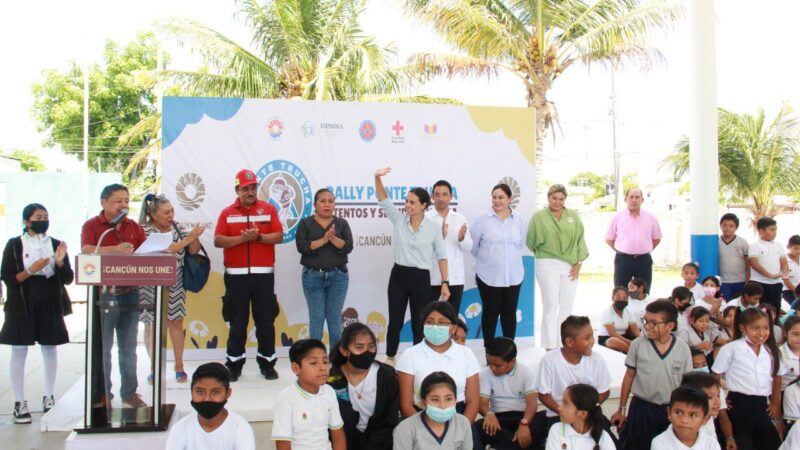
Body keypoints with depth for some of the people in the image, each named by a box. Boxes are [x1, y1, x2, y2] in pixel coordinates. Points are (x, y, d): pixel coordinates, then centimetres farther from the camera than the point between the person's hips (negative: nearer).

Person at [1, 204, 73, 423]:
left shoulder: (56, 244, 5)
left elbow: (68, 279, 3)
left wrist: (60, 262, -16)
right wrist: (31, 271, -20)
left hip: (50, 305, 3)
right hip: (22, 306, -3)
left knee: (50, 349, 9)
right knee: (19, 353, -1)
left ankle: (49, 398, 20)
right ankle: (19, 403, 5)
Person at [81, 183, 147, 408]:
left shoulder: (134, 227, 11)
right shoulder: (91, 226, -1)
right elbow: (86, 251, -18)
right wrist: (115, 249, -30)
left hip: (130, 294, 4)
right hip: (103, 294, -4)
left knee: (129, 347, 11)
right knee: (102, 348, 3)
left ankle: (129, 391, 20)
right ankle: (101, 394, 12)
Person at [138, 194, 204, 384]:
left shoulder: (177, 227, 3)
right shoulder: (145, 231, -12)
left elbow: (193, 251, 1)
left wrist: (195, 237, -19)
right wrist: (187, 238, -26)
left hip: (174, 285, 3)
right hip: (151, 287, -3)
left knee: (176, 322, 4)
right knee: (151, 325, 6)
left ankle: (179, 366, 15)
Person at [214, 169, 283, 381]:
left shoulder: (268, 209, 6)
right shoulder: (228, 213, 5)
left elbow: (279, 236, -2)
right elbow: (218, 241, -4)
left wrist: (258, 237, -16)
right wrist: (242, 238, -16)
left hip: (263, 274, 0)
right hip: (236, 275, 0)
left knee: (266, 320, 6)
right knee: (237, 322, 6)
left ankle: (267, 363, 15)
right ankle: (234, 364, 15)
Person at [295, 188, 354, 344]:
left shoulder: (342, 223, 6)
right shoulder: (305, 223, 3)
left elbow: (348, 247, -5)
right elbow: (302, 247, -10)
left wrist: (333, 238, -20)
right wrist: (323, 240, -18)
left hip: (338, 276, 1)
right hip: (313, 276, -1)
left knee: (335, 317, 5)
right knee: (316, 318, 1)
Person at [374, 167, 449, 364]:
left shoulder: (434, 227, -4)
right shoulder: (399, 219, 0)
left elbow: (441, 256, 0)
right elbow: (383, 200, -13)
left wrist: (445, 283, -4)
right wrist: (378, 178, -30)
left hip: (421, 278, -1)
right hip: (399, 276, 2)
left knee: (419, 324, 7)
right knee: (395, 321, 8)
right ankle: (390, 359, 23)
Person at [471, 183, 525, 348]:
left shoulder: (518, 220, 2)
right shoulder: (481, 220, -6)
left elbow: (520, 244, 13)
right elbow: (473, 246, 0)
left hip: (513, 275, 2)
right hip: (489, 275, -2)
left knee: (509, 313, 10)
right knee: (490, 313, 6)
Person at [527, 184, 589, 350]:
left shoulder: (573, 216, 6)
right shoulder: (539, 216, -4)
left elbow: (580, 240, 5)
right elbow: (531, 242, 2)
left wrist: (578, 263, -2)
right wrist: (543, 254, 7)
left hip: (570, 266, 4)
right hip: (548, 265, -4)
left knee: (567, 306, 10)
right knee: (551, 306, -3)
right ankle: (551, 348, 2)